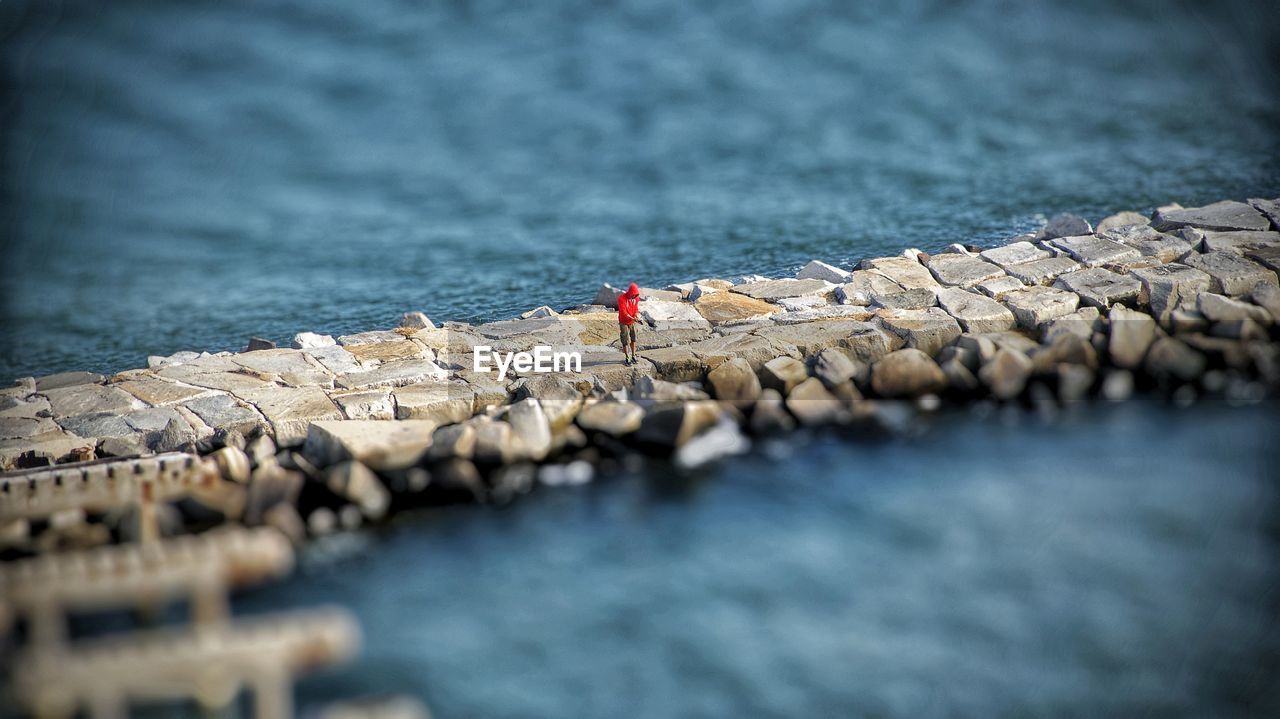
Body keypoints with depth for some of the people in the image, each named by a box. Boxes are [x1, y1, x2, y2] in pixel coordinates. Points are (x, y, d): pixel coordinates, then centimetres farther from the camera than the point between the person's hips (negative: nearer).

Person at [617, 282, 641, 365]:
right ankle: (627, 358, 6)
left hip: (632, 322, 5)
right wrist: (632, 318, -36)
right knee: (625, 340, -2)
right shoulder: (622, 298, -22)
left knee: (633, 339, 9)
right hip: (624, 322, -5)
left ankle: (633, 356, 20)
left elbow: (636, 309, 3)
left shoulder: (636, 298, -3)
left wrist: (636, 316, -20)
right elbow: (623, 312, -26)